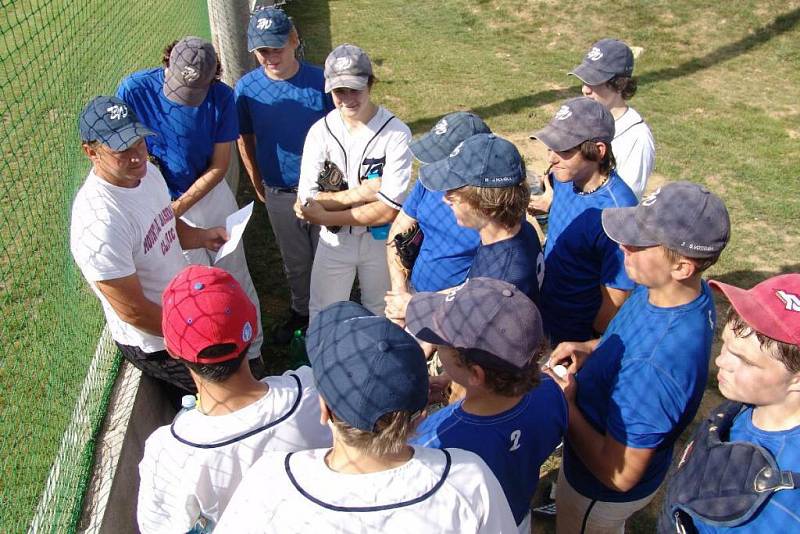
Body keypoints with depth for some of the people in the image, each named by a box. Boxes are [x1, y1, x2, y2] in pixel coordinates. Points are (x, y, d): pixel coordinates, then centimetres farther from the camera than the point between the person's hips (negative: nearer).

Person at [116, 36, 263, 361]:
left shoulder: (221, 96, -15)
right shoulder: (134, 89, -17)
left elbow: (219, 165, -10)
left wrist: (179, 207, -15)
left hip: (211, 194, 1)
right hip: (160, 202, -1)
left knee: (236, 279, 9)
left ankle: (251, 353, 26)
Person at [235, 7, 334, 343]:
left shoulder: (320, 80, -16)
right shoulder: (246, 87, -11)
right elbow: (245, 139, 2)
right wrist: (258, 186, 9)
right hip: (278, 193, 2)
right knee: (295, 261, 20)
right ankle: (301, 311, 44)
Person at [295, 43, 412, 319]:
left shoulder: (396, 133, -21)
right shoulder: (320, 131, -12)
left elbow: (389, 210, -25)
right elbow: (307, 200, -16)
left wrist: (324, 217, -21)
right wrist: (361, 192, -25)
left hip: (381, 240, -1)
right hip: (334, 241, 2)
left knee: (380, 315, 22)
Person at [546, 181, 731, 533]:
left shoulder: (656, 365, -44)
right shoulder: (687, 292, -16)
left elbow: (620, 475, -33)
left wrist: (566, 406, -25)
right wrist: (590, 349, -8)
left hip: (603, 492, -7)